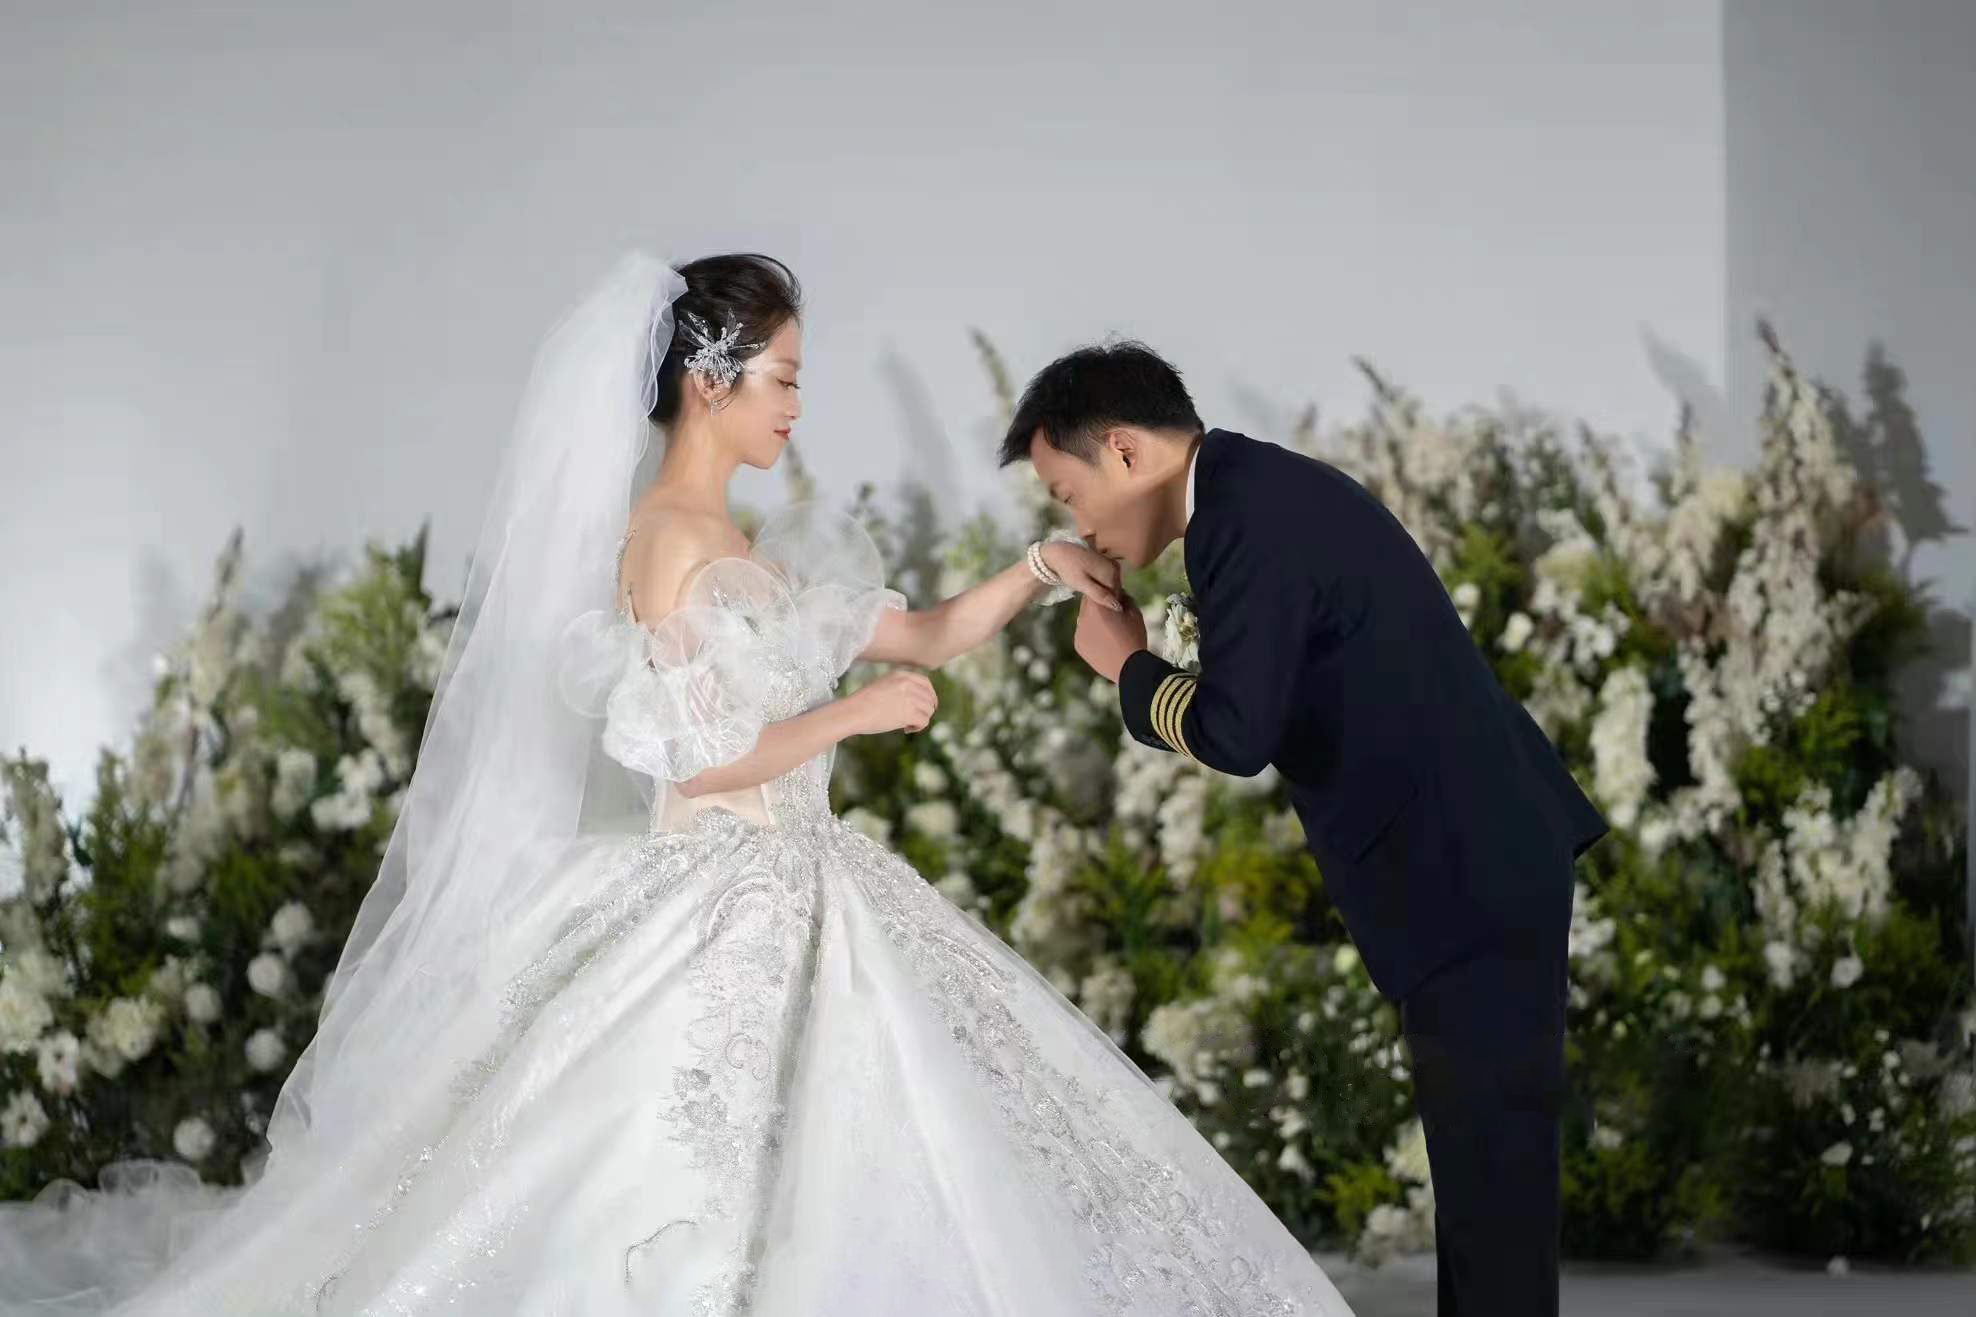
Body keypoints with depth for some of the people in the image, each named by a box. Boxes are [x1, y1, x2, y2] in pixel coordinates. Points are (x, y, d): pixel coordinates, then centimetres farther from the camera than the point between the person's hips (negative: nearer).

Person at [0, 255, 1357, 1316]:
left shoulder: (748, 546, 13)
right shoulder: (669, 539, -14)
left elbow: (926, 634, 18)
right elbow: (693, 760, -19)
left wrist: (1039, 571, 4)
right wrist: (857, 712, -11)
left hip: (795, 908, 10)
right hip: (711, 919, -10)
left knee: (849, 1182, 11)